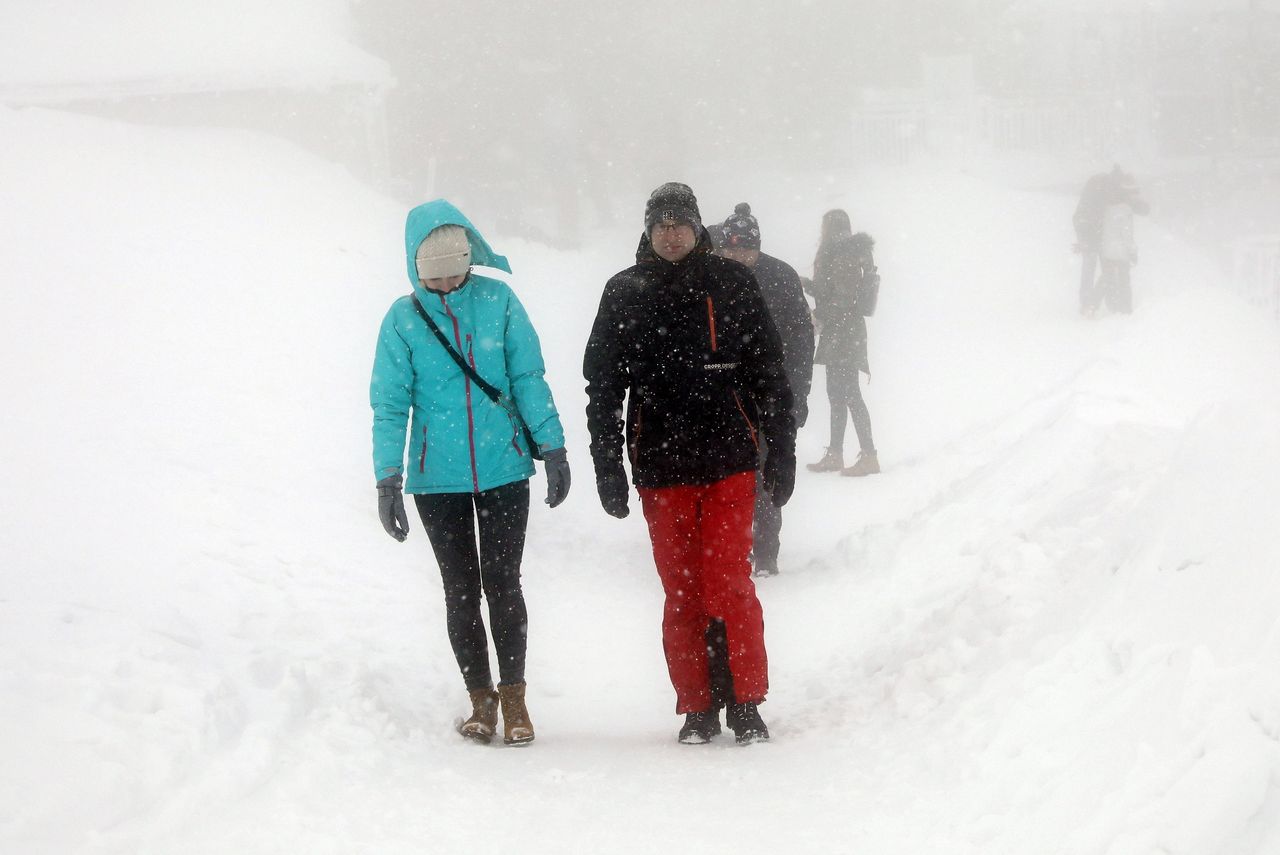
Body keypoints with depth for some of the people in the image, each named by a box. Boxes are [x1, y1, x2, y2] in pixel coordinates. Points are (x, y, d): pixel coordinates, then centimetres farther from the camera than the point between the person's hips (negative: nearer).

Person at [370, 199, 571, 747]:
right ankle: (480, 700, 18)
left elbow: (528, 377, 2)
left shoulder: (498, 300, -1)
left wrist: (552, 445, -4)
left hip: (504, 468, 0)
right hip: (437, 477, 1)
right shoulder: (403, 319, -2)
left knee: (502, 583, -1)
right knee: (461, 591, 7)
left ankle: (513, 697, 11)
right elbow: (390, 404, -2)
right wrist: (388, 477, -10)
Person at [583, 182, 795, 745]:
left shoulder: (730, 284, 4)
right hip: (660, 468, 1)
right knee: (681, 592, 4)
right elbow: (603, 385, 9)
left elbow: (768, 372, 8)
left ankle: (746, 703, 4)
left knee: (729, 583, -7)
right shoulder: (624, 294, 7)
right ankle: (698, 709, 12)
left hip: (728, 464, -1)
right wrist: (607, 466, 4)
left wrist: (781, 452, 5)